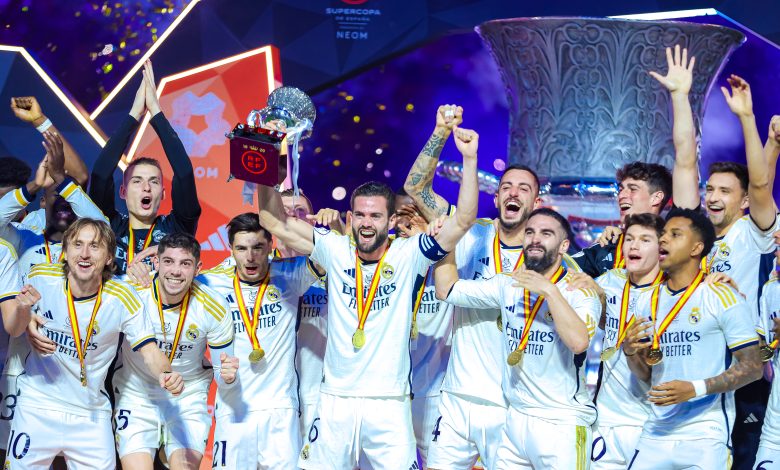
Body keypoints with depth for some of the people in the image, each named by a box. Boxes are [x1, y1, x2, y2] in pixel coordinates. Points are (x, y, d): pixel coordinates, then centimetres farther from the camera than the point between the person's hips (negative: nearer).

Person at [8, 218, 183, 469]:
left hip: (91, 415, 0)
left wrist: (165, 374, -34)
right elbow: (16, 329, 9)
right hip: (37, 406, 1)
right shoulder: (41, 278, -10)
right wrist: (24, 309, -15)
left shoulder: (122, 298, -14)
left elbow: (149, 350, -12)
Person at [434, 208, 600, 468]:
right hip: (515, 418, 5)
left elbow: (578, 342, -26)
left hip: (562, 424, -5)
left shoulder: (580, 291, -8)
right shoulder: (507, 285, 6)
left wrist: (549, 291, -24)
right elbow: (447, 289, 8)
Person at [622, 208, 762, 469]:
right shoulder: (647, 300, 10)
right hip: (656, 434, 5)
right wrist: (630, 352, -5)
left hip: (705, 437, -5)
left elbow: (752, 367, -8)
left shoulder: (722, 297, -6)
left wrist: (695, 388, -19)